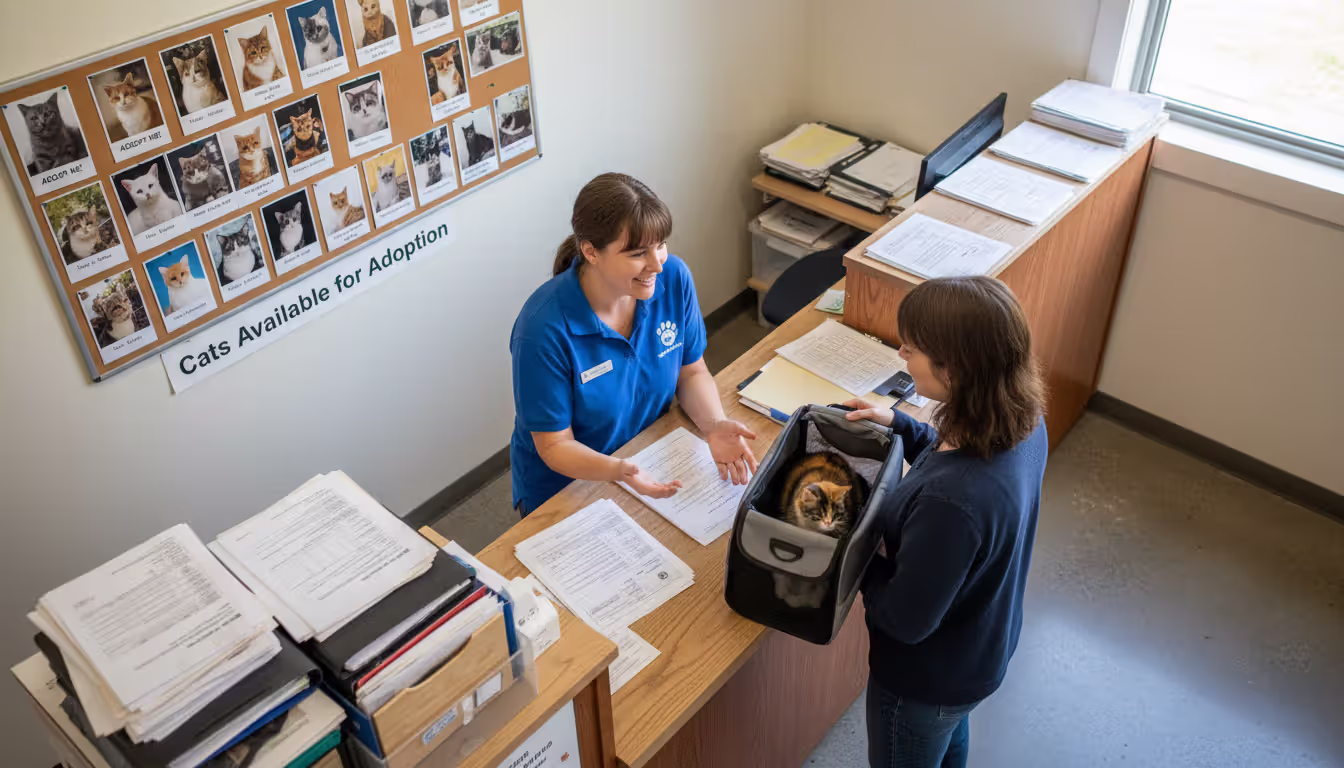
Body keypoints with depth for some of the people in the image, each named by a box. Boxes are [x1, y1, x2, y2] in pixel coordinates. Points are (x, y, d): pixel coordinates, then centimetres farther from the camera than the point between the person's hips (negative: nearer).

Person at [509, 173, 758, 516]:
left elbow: (692, 372, 2)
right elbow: (555, 446, -17)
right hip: (565, 490, -4)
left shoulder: (673, 278, -12)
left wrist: (714, 425, -18)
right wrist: (618, 471, -37)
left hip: (656, 467, 4)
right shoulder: (544, 329, -26)